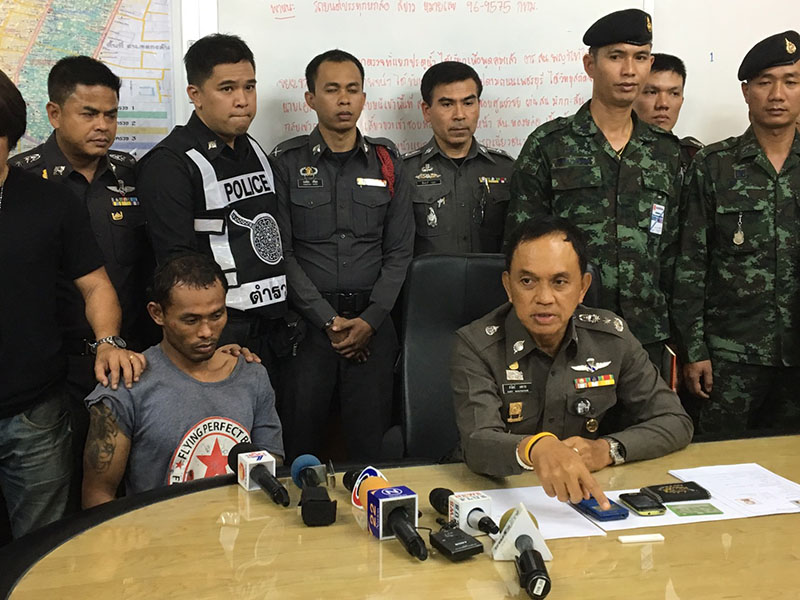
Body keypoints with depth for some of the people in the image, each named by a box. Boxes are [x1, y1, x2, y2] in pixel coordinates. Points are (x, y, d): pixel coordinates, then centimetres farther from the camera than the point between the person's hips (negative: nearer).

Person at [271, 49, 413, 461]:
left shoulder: (386, 163, 10)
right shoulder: (287, 162, 3)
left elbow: (399, 252, 6)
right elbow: (281, 252, -2)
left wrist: (371, 320, -6)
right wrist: (329, 321, -9)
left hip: (372, 324, 2)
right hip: (307, 322, -1)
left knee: (369, 443, 3)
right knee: (299, 443, 2)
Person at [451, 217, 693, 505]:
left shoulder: (611, 336, 0)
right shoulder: (475, 345, -11)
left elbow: (676, 422, 4)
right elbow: (478, 444, -25)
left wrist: (607, 450, -14)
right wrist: (534, 447, -48)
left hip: (587, 494, 5)